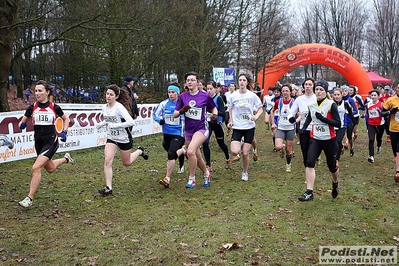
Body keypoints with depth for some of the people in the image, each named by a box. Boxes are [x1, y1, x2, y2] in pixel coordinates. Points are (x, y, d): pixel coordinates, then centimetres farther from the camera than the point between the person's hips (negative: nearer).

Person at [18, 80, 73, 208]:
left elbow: (66, 119, 10)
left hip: (51, 141, -5)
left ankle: (29, 198, -7)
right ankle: (65, 158, 54)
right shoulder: (32, 108, -2)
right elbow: (22, 122, 7)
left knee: (36, 168, -18)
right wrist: (22, 125, -17)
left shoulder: (54, 107, -7)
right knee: (50, 168, 22)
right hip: (38, 142, 5)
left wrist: (64, 132, -3)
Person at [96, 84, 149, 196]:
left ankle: (140, 151, 43)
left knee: (126, 163, 13)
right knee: (107, 161, -14)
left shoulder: (119, 107, -23)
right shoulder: (104, 107, -2)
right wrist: (101, 124, -1)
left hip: (124, 138, -5)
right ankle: (108, 188, -6)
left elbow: (131, 122, -32)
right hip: (111, 138, 5)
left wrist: (115, 125, -34)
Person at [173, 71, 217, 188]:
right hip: (188, 130, 5)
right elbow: (175, 114, -1)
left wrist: (215, 114, -14)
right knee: (197, 157, 15)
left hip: (201, 129, -4)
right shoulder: (182, 97, 0)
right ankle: (206, 174, 43)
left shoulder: (205, 96, -7)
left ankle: (191, 179, -8)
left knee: (190, 151, -26)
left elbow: (214, 108, 7)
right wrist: (181, 111, -22)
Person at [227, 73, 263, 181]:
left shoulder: (252, 95, -5)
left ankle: (245, 173, 24)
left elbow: (260, 109, 3)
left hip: (249, 127, 0)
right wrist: (231, 121, 3)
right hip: (237, 127, 1)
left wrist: (256, 116, -17)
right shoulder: (233, 96, -2)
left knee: (245, 153, 0)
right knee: (234, 152, -17)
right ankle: (238, 145, 21)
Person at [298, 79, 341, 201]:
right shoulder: (311, 105, 4)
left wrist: (323, 118, -25)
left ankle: (335, 184, 45)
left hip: (329, 140, -3)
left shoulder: (331, 105, -10)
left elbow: (338, 124, -14)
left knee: (332, 166, 12)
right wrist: (303, 127, 9)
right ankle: (309, 192, -18)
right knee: (309, 163, -17)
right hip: (315, 139, 3)